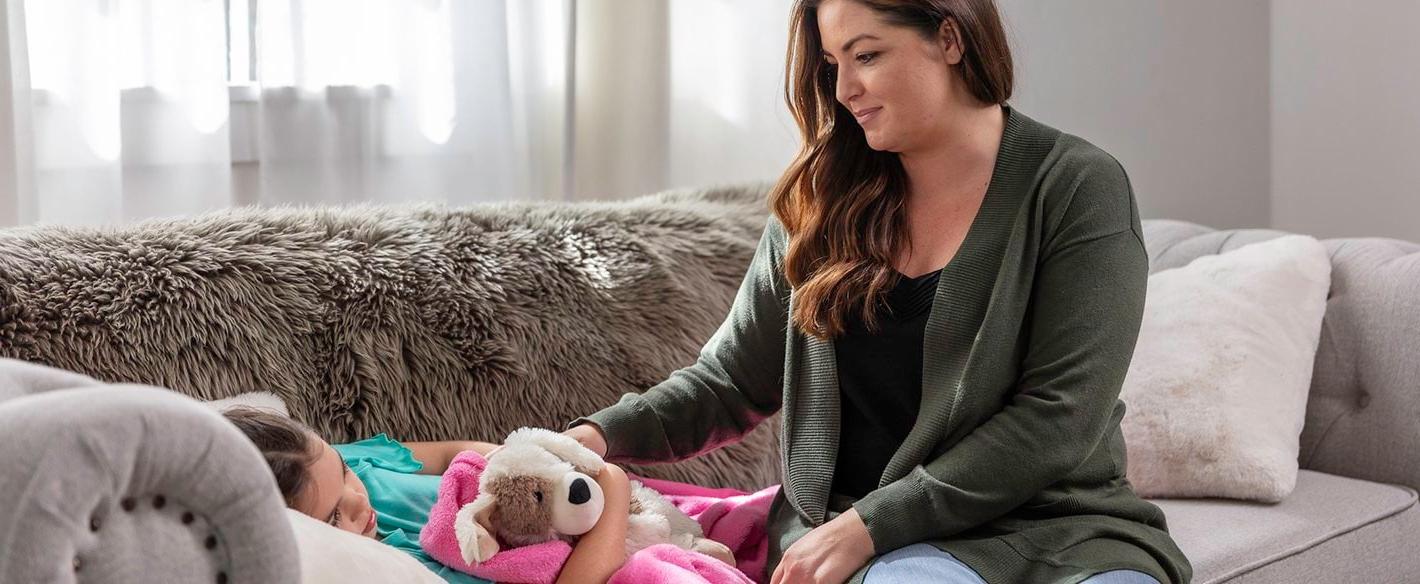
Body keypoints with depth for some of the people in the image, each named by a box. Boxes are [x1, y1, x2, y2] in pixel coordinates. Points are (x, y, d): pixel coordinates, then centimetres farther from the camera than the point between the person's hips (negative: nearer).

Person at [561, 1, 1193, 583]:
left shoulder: (1078, 187, -4)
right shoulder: (821, 204, 8)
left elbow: (1060, 416, -11)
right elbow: (732, 380, 11)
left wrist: (870, 524, -16)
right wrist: (604, 434, -8)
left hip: (1054, 521, 0)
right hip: (846, 522, 0)